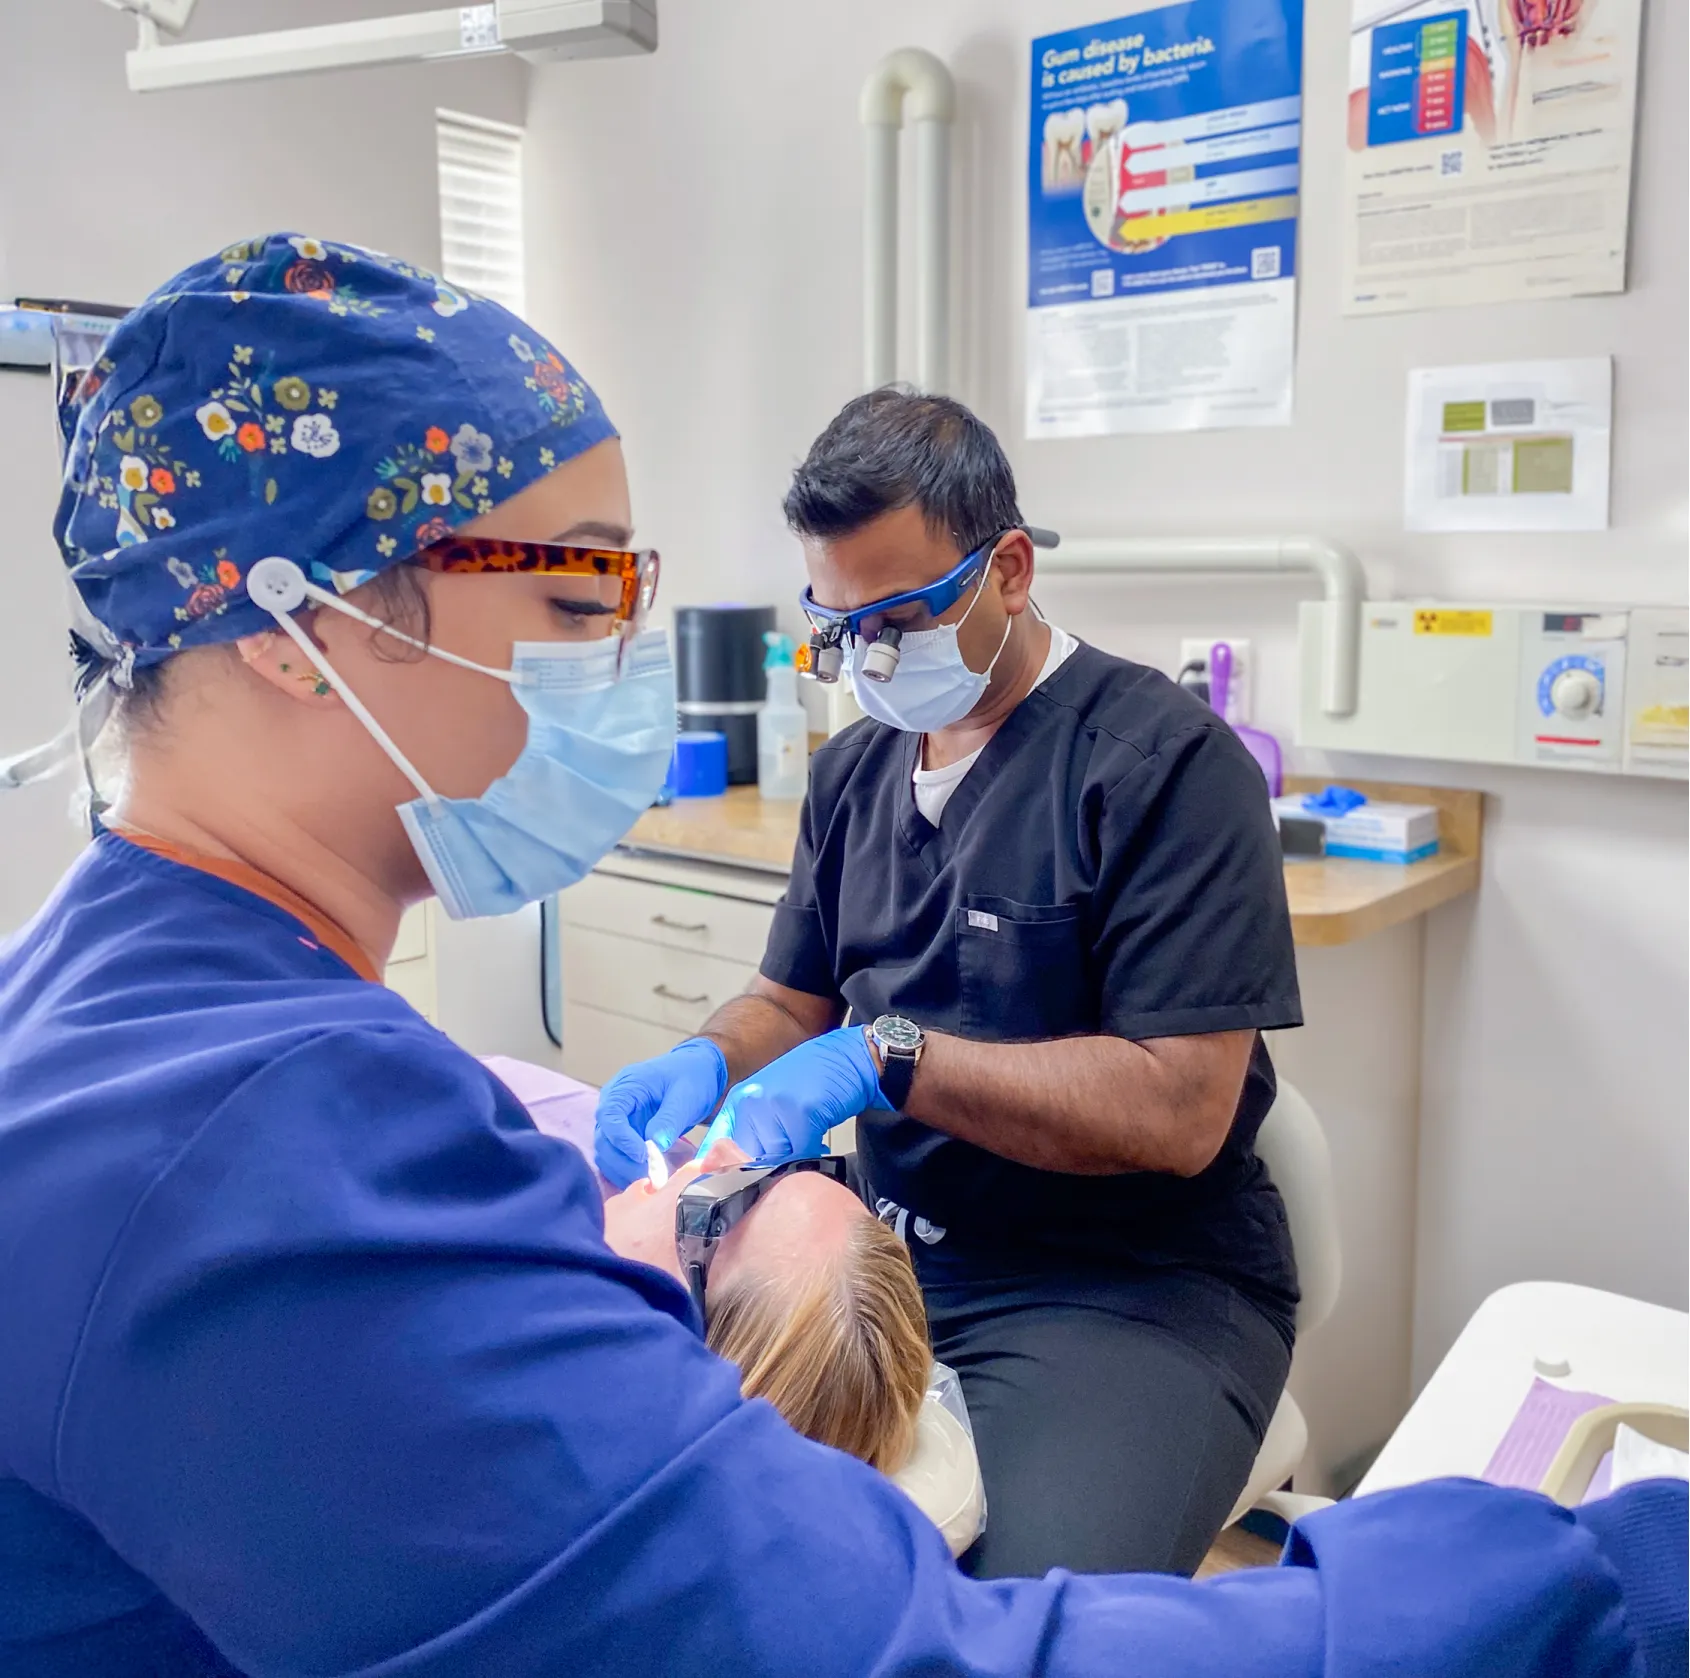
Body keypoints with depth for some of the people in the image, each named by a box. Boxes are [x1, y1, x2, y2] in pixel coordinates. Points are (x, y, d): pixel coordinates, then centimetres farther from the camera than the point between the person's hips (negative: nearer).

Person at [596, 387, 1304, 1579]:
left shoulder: (1164, 760, -12)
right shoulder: (856, 770, 10)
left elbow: (1180, 1111, -18)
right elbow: (793, 1002, 17)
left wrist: (889, 1058, -23)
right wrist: (708, 1063, -5)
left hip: (1135, 1285, -5)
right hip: (898, 1248, 6)